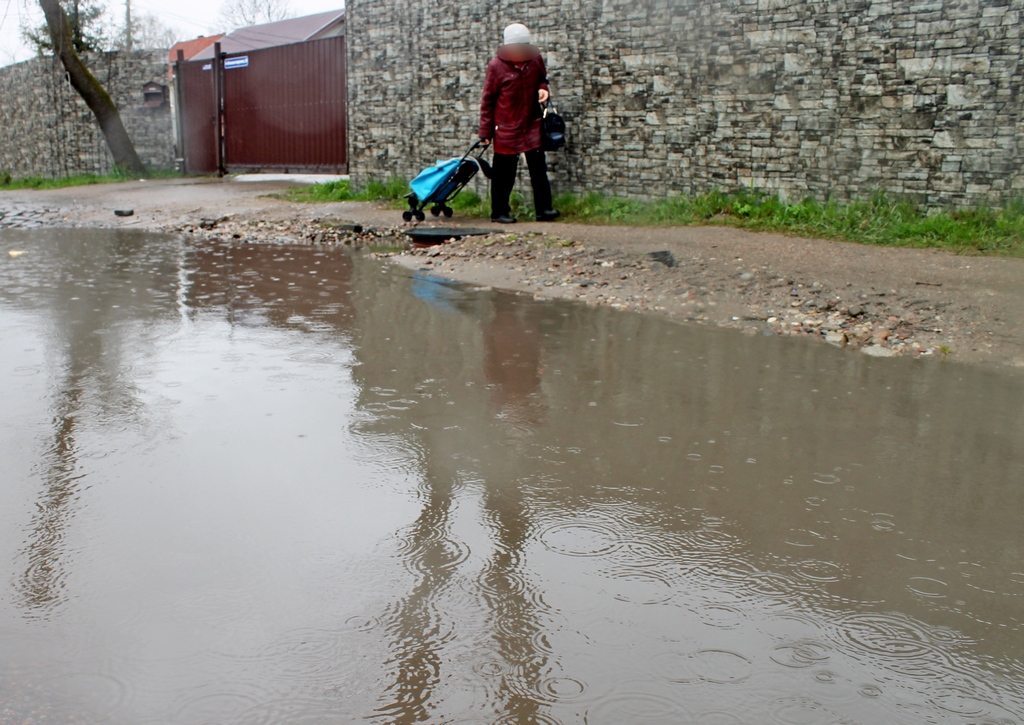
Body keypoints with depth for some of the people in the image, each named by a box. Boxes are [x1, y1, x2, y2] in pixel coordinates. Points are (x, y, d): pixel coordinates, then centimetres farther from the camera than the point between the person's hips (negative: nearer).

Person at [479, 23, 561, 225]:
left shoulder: (535, 59, 0)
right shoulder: (496, 66, -11)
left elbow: (542, 79, 20)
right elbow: (488, 100, -6)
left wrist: (543, 89, -6)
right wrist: (485, 131, -5)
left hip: (532, 125, 4)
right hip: (506, 128, -4)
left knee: (539, 167, 2)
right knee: (504, 172, 3)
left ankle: (543, 209, 8)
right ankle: (499, 211, 14)